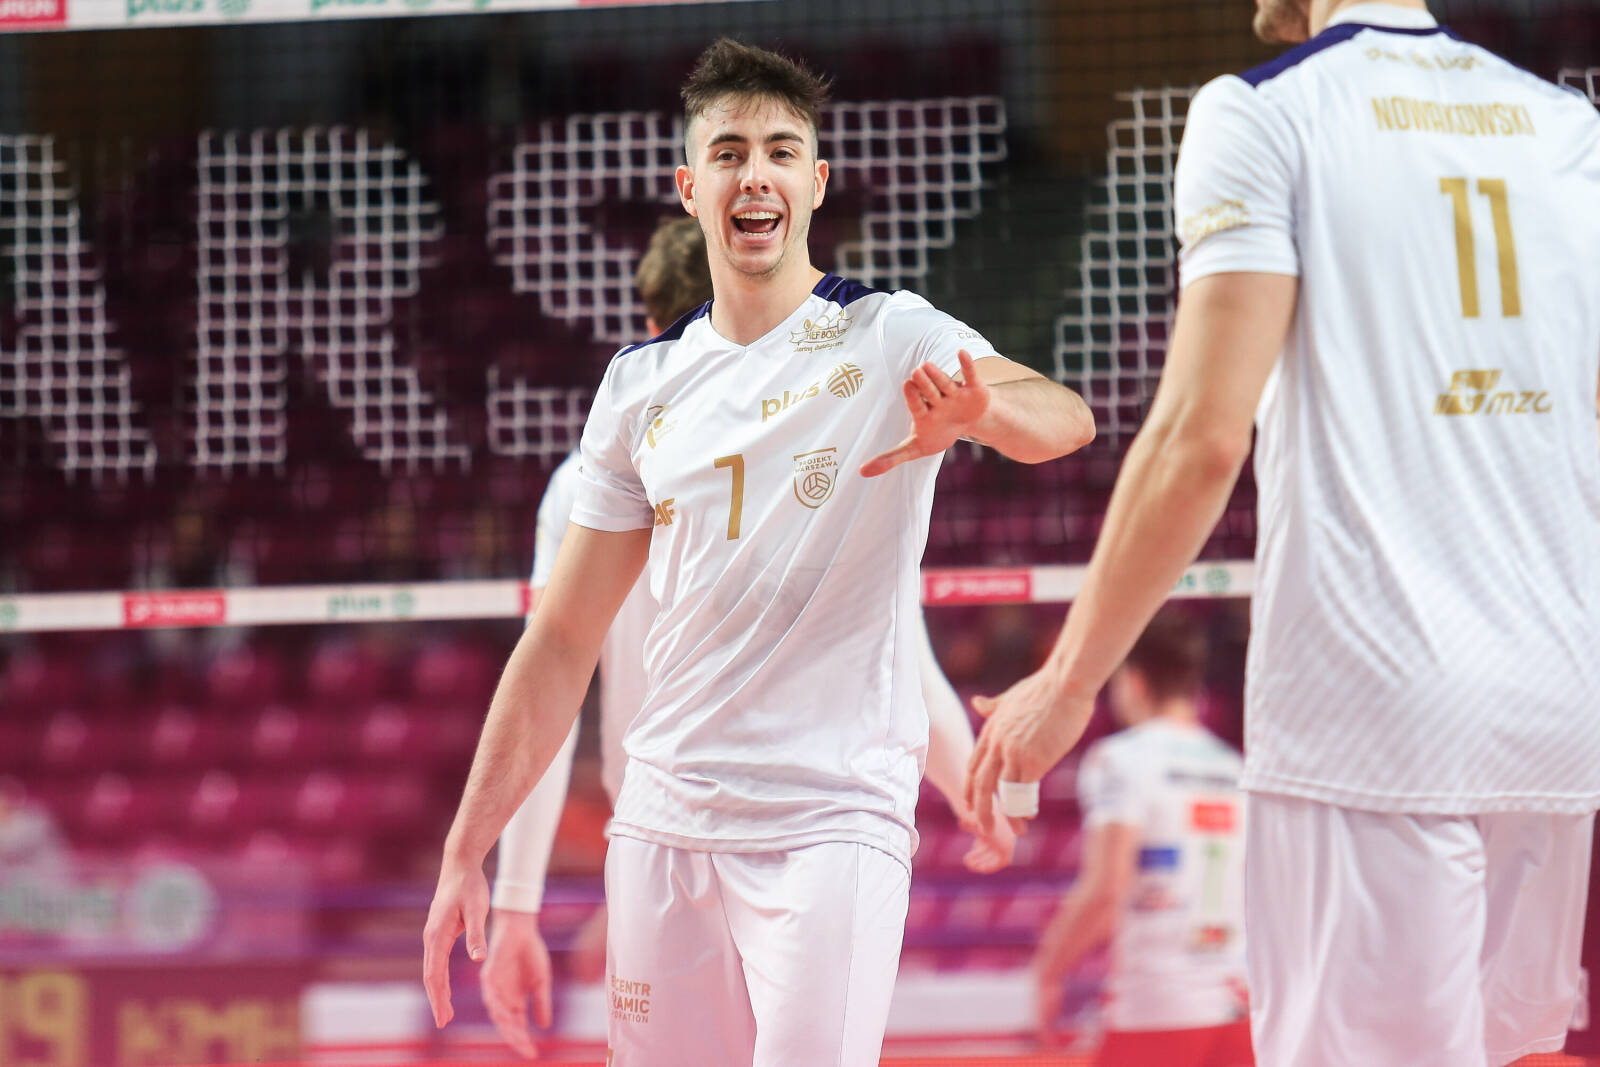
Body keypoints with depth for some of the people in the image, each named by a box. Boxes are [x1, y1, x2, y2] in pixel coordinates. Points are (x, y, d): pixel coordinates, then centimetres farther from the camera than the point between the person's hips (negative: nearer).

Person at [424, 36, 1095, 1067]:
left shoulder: (890, 339, -2)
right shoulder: (641, 385, 10)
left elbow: (1063, 418, -22)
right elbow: (565, 641, 13)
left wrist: (979, 410, -46)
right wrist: (466, 852, 7)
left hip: (833, 818, -4)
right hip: (665, 819, 4)